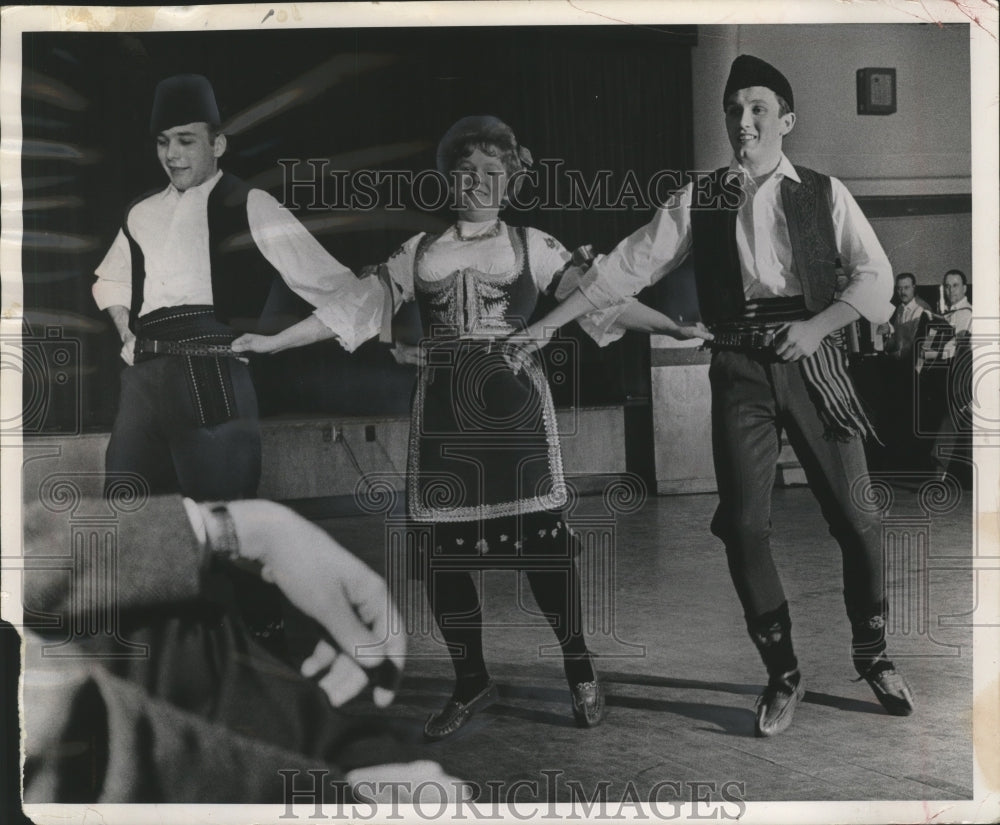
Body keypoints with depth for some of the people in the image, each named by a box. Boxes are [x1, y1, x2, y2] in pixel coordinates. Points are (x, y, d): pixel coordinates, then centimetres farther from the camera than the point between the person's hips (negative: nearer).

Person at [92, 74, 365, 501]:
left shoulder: (250, 206, 3)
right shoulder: (142, 214, 20)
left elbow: (330, 283, -1)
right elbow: (109, 280, 37)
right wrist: (128, 333, 20)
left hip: (215, 375, -5)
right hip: (143, 377, 6)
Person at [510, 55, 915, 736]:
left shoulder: (824, 194, 6)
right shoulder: (698, 201, 7)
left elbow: (875, 275, 3)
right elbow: (628, 265, 2)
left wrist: (818, 326, -13)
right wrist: (549, 323, -3)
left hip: (811, 360, 0)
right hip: (739, 369, 1)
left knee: (855, 516, 0)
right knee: (745, 525, -3)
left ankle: (873, 655, 23)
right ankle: (782, 674, 15)